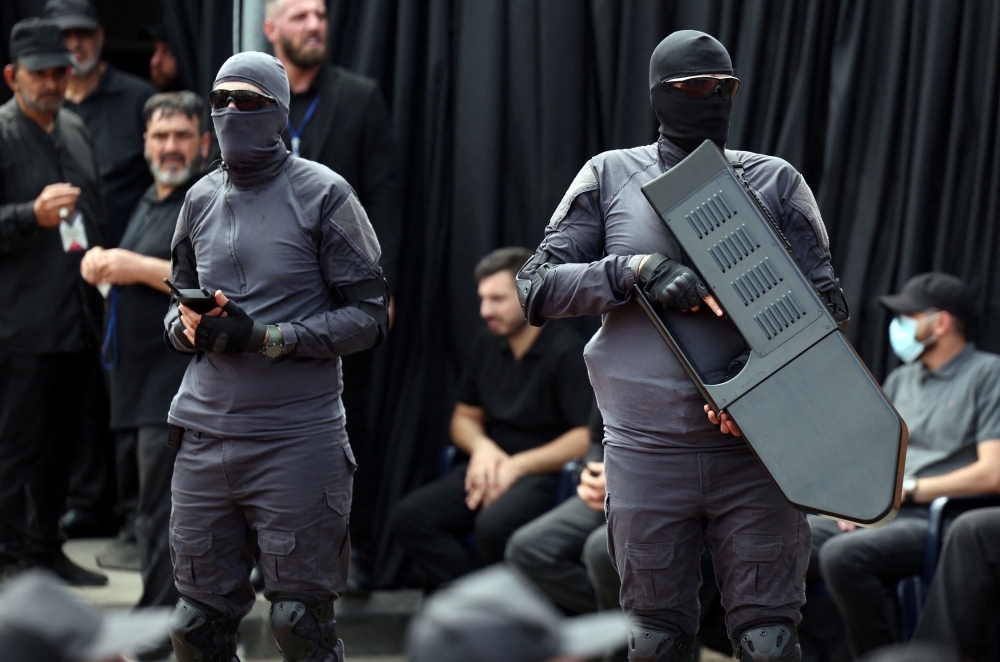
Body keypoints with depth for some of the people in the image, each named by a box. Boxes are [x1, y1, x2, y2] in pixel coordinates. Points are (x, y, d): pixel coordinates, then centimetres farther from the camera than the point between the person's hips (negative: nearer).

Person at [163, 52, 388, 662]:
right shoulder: (201, 199, 13)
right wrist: (188, 324, -3)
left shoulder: (322, 194, -3)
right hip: (205, 435, 5)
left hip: (297, 443, -5)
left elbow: (370, 315, -6)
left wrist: (265, 337, -16)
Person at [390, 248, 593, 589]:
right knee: (407, 517, -17)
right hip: (492, 463, 7)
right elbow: (464, 416, 22)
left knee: (493, 526, -37)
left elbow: (588, 437, -16)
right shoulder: (486, 344, 13)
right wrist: (481, 446, -2)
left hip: (544, 472, -7)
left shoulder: (568, 352, -9)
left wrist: (517, 466, -16)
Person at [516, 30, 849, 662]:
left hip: (754, 450, 0)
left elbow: (827, 303, 4)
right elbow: (537, 289, -1)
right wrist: (638, 270, -17)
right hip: (647, 454, 0)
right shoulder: (611, 177, 5)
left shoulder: (775, 181, 7)